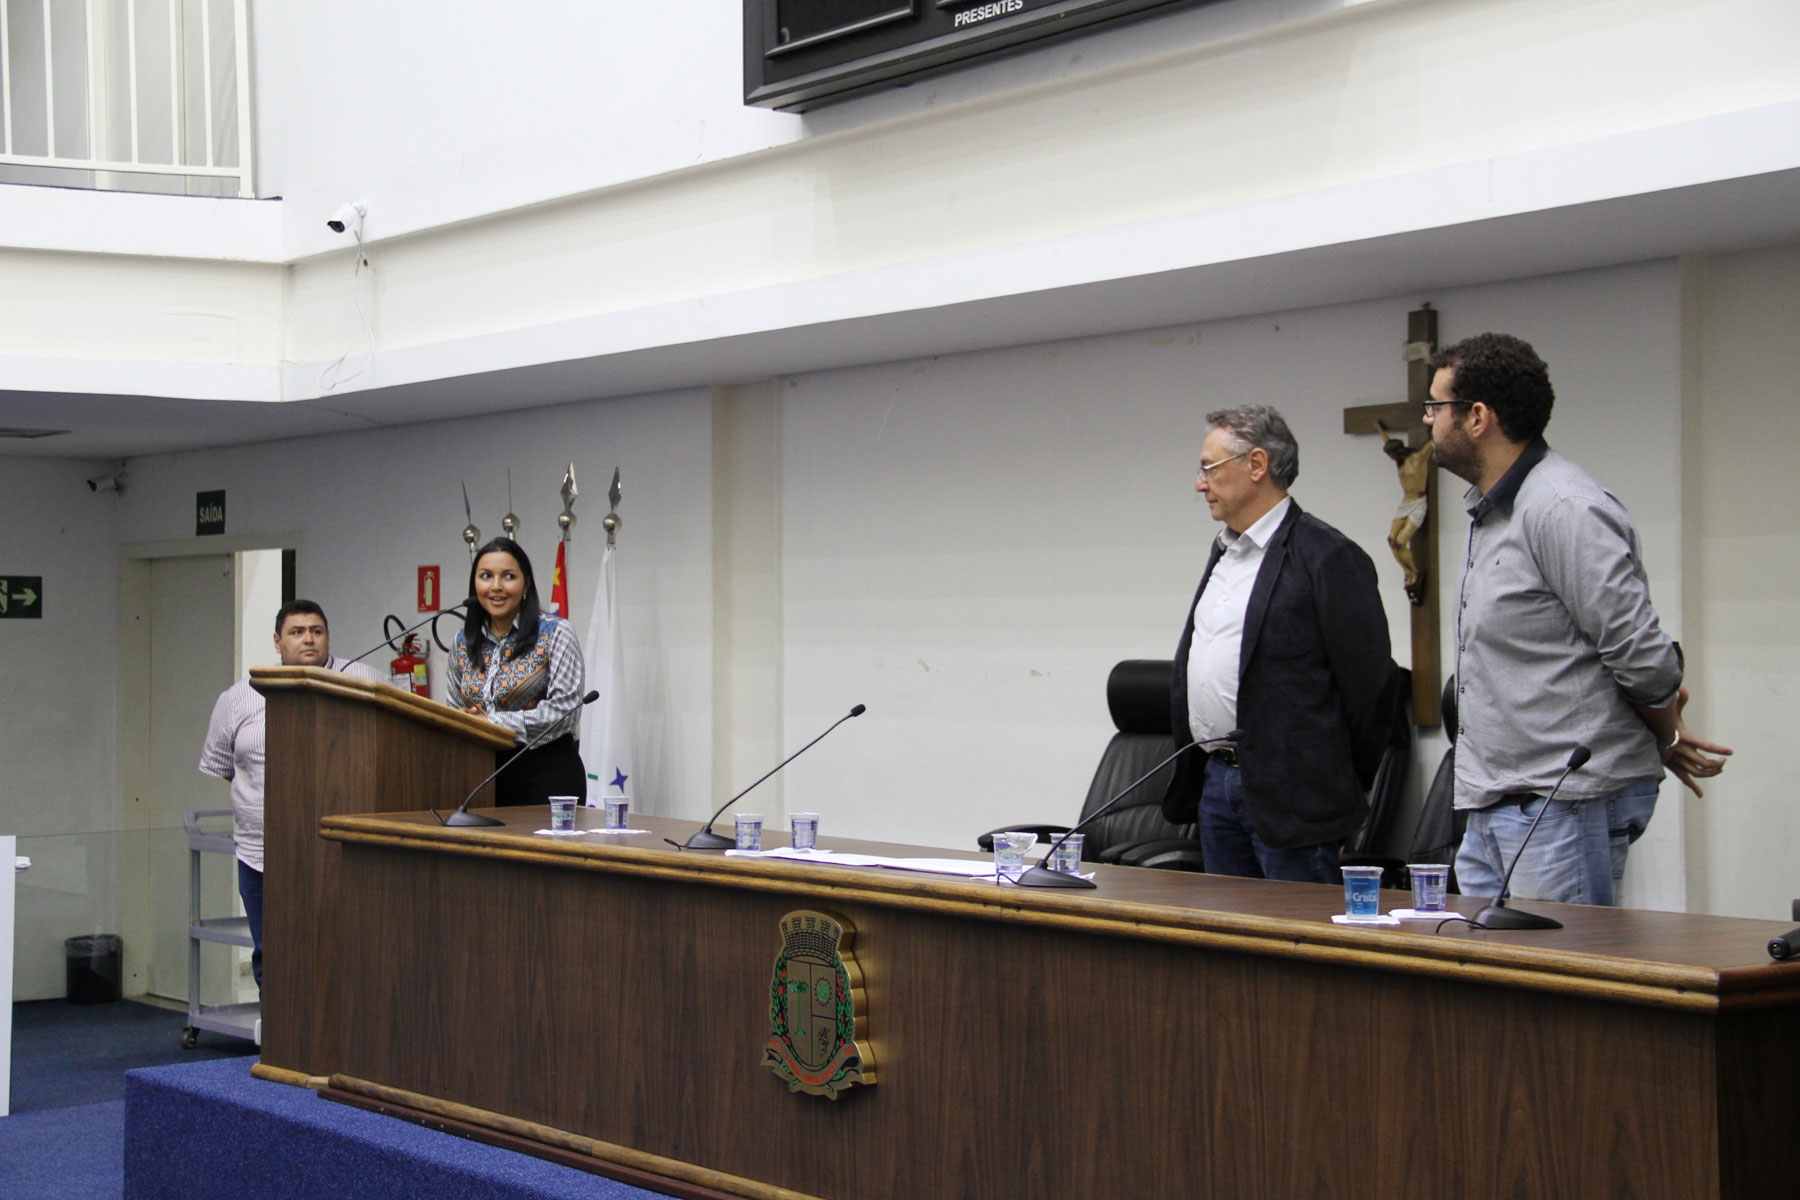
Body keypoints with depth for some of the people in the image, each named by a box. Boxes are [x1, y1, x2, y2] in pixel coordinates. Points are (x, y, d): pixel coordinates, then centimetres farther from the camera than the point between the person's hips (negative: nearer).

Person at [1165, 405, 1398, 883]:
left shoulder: (1328, 556, -12)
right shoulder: (1224, 550, 17)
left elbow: (1369, 683, -11)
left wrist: (1341, 790, -4)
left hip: (1288, 796, -9)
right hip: (1217, 782, 9)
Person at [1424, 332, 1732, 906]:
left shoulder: (1564, 509, -16)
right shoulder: (1490, 510, 18)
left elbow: (1641, 652, -17)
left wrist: (1666, 736, 1)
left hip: (1569, 805, -10)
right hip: (1495, 806, 10)